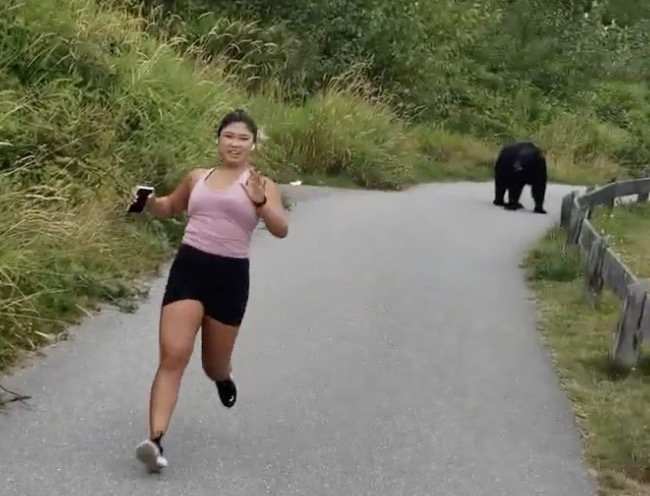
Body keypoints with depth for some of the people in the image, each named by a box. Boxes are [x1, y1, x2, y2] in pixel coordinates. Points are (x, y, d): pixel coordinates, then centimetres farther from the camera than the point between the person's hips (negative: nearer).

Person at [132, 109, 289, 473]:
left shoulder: (261, 184, 2)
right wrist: (149, 201, 6)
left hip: (230, 276, -1)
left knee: (214, 366, 14)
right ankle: (156, 440, -18)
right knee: (173, 356, -14)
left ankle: (224, 376, 53)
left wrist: (260, 203, -30)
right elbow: (170, 207, 29)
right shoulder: (198, 178, 12)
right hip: (189, 267, 1)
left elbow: (281, 230, -11)